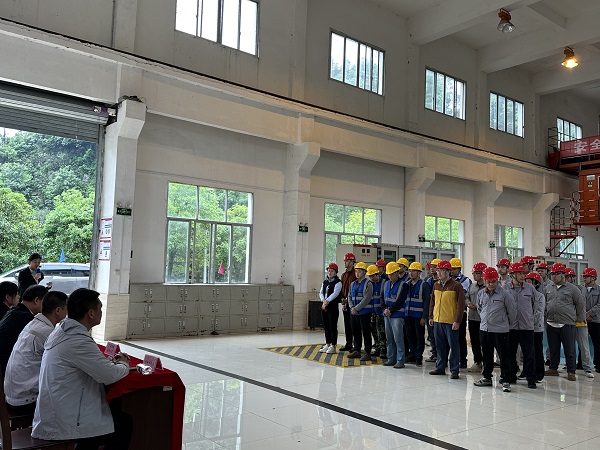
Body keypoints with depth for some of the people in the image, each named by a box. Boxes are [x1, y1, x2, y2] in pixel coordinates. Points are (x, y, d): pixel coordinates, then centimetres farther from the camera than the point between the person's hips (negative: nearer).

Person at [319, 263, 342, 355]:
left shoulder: (338, 282, -6)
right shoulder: (325, 281, 15)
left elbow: (335, 293, -17)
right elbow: (321, 292, 10)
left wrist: (327, 301, -21)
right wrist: (323, 300, -8)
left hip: (333, 306, -7)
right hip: (324, 306, 7)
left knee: (333, 326, -4)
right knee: (326, 326, 11)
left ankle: (333, 346, 2)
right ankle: (327, 344, 21)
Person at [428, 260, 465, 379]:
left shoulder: (456, 286, -9)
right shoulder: (436, 285, 10)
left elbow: (461, 305, -11)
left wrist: (457, 321, -14)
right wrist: (431, 316, 12)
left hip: (450, 322, -6)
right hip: (437, 320, 6)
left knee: (453, 346, 2)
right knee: (440, 345, 13)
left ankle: (454, 370, 9)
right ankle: (440, 368, 24)